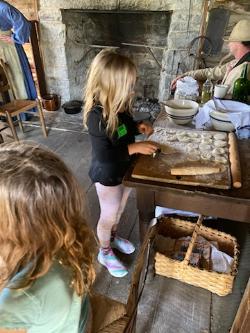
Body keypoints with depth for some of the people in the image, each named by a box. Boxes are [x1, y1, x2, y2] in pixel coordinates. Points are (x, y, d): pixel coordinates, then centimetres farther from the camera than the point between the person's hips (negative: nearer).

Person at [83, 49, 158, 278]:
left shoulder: (118, 105, -6)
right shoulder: (97, 115, -30)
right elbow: (104, 155, -29)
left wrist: (138, 127, -6)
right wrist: (135, 147, -27)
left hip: (124, 169, 8)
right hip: (107, 176, -8)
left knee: (119, 210, 27)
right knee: (108, 216, 14)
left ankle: (113, 237, 55)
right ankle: (105, 253, 41)